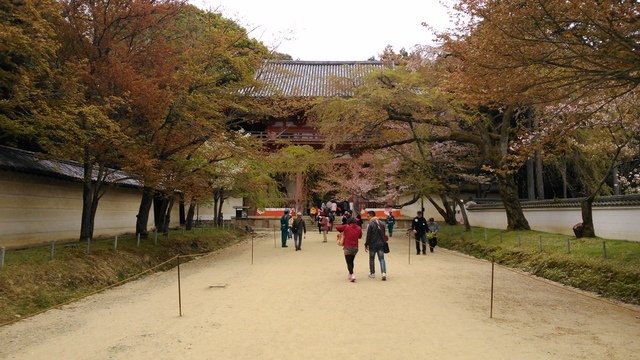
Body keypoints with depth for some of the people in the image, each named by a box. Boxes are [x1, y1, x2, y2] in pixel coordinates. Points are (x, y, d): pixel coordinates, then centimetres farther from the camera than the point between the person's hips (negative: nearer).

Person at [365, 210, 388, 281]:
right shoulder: (381, 223, 9)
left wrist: (366, 245, -6)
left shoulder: (370, 224, -12)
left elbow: (368, 236, -13)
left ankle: (372, 273, 19)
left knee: (371, 259, 12)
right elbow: (383, 235, 14)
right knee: (382, 259, 3)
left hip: (373, 244, -4)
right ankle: (383, 273, -12)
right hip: (381, 244, 5)